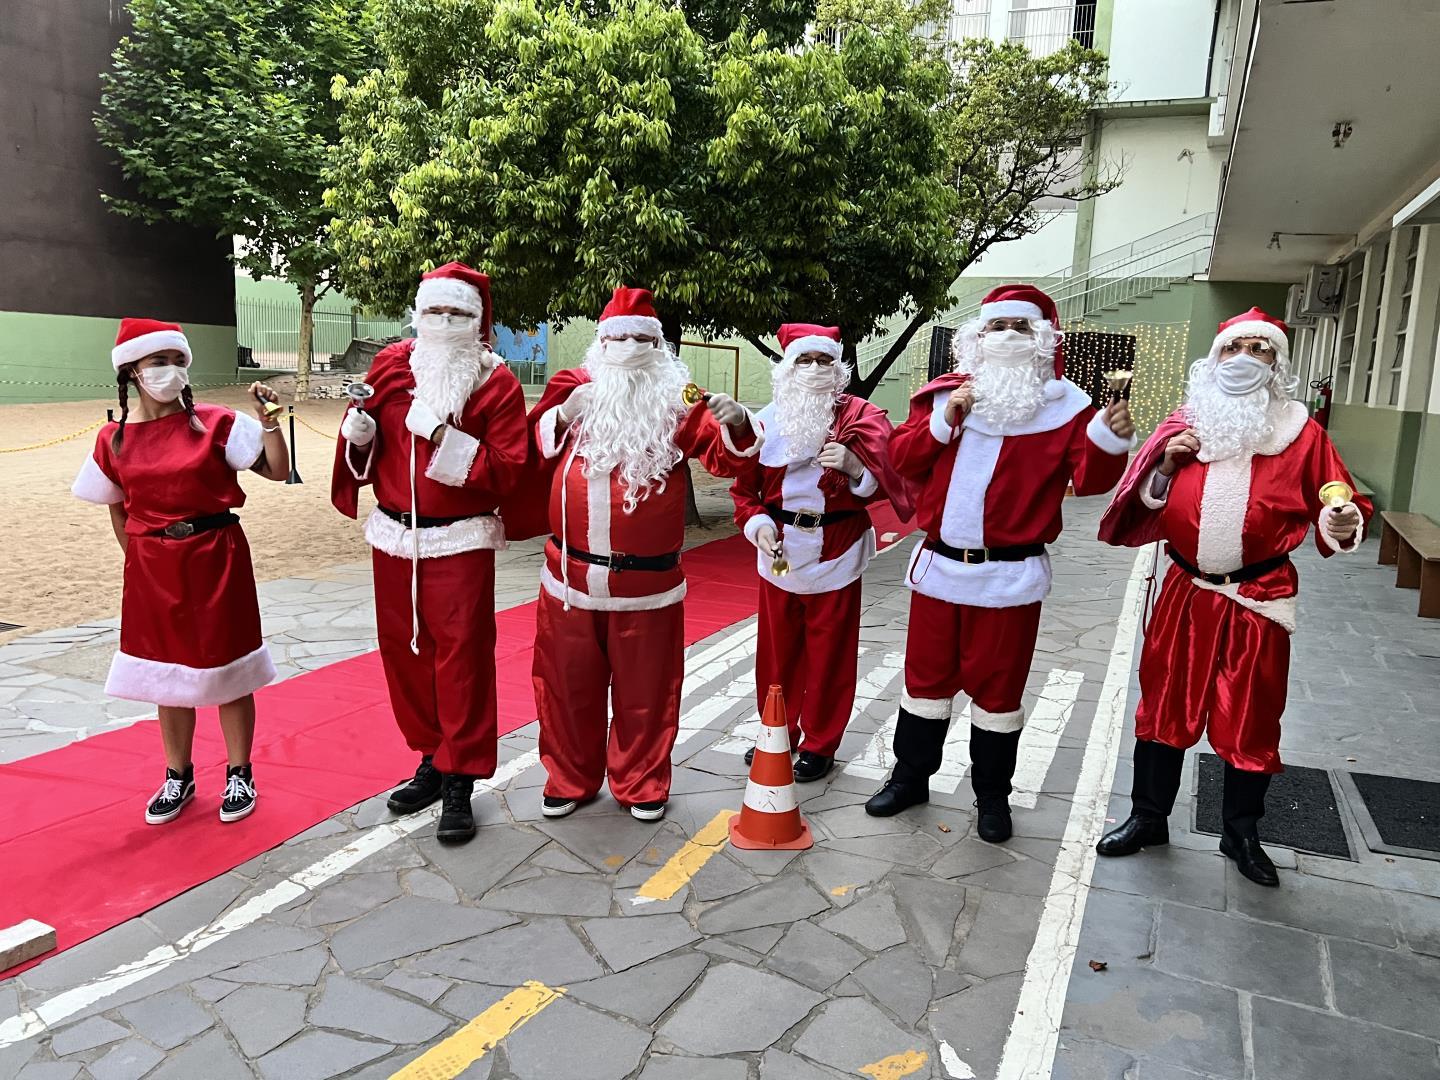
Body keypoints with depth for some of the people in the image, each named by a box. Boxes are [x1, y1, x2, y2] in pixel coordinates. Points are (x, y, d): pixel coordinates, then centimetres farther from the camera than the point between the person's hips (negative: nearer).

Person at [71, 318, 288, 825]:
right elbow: (119, 512, 12)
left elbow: (278, 471, -9)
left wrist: (267, 420, -20)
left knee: (226, 669, 7)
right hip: (151, 570, 3)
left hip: (216, 560, -3)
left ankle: (240, 774, 22)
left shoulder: (214, 423, -7)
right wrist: (141, 560, 7)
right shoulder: (114, 439, 1)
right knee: (167, 673, 14)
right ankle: (178, 777, 31)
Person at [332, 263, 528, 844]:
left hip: (460, 542, -4)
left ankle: (459, 782, 9)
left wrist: (441, 436, -24)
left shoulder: (497, 383, -6)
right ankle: (432, 759, 28)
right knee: (403, 650, 11)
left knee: (462, 656, -2)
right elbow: (364, 450, 12)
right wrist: (358, 427, -10)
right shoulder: (391, 365, 5)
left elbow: (505, 471, -15)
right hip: (393, 536, 5)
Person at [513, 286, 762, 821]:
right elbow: (527, 449, 3)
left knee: (644, 688, 9)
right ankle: (569, 778, 33)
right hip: (570, 576, 2)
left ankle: (641, 782, 29)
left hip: (646, 583, -2)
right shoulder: (573, 388, 6)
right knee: (568, 683, 14)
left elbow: (724, 455, -7)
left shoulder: (675, 401, 1)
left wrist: (736, 424, -28)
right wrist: (562, 417, -13)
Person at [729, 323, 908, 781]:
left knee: (829, 653, 8)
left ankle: (819, 745, 24)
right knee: (776, 649, 13)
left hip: (836, 552, -2)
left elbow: (888, 482, -17)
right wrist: (758, 524, -12)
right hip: (779, 550, 3)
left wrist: (855, 466, -36)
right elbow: (745, 488, 6)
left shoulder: (862, 416, -6)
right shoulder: (767, 420, 1)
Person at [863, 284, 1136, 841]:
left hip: (1010, 576, -2)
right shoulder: (945, 393, 6)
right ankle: (911, 775, 32)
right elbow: (902, 457, 0)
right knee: (926, 676, 15)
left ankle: (992, 794, 27)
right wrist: (944, 422, -14)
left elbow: (1087, 478, -11)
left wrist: (1110, 441, -30)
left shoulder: (1063, 404, -2)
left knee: (997, 686, 9)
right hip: (938, 565, 3)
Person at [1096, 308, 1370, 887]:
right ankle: (1148, 816, 29)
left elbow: (1334, 511, 2)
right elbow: (1145, 505, 5)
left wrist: (1344, 523, -20)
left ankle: (1241, 832, 30)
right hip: (1186, 594, 2)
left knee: (1251, 721, 10)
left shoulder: (1301, 433, -2)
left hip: (1259, 601, -1)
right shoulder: (1184, 423, 3)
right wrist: (1166, 463, -12)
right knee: (1165, 706, 12)